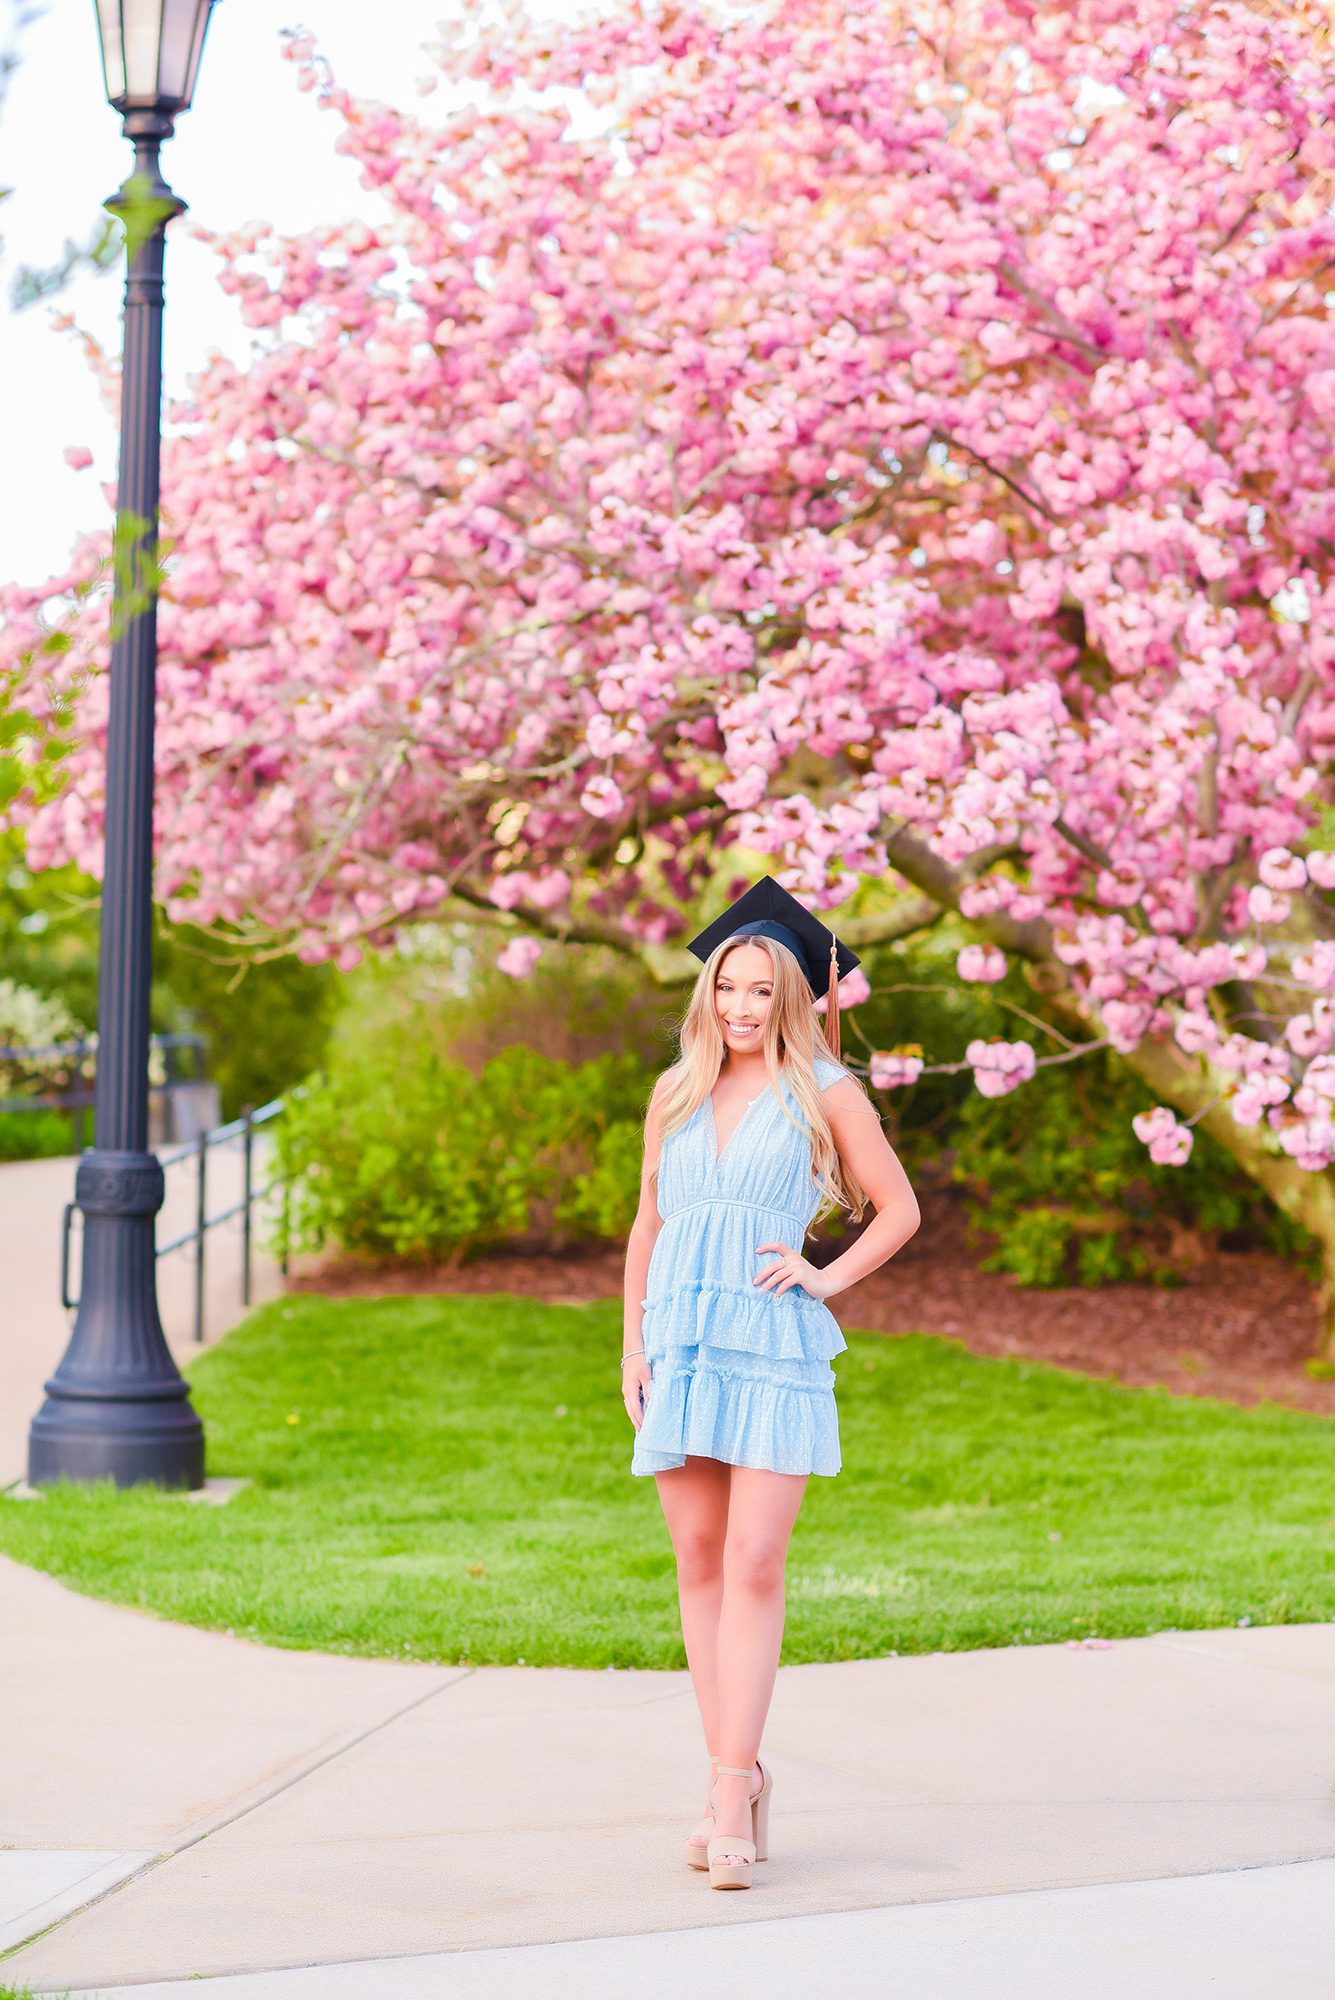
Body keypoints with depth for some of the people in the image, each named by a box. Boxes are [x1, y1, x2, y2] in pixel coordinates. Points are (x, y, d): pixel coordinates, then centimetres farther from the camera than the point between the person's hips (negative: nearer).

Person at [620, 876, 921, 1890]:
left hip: (774, 1349, -4)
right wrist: (633, 1344, 12)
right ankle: (739, 1778, 12)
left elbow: (898, 1209, 9)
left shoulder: (824, 1093, 2)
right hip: (682, 1342, 4)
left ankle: (731, 1795, -12)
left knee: (754, 1566, -11)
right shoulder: (676, 1093, 13)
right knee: (700, 1566, 4)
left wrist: (828, 1276, -4)